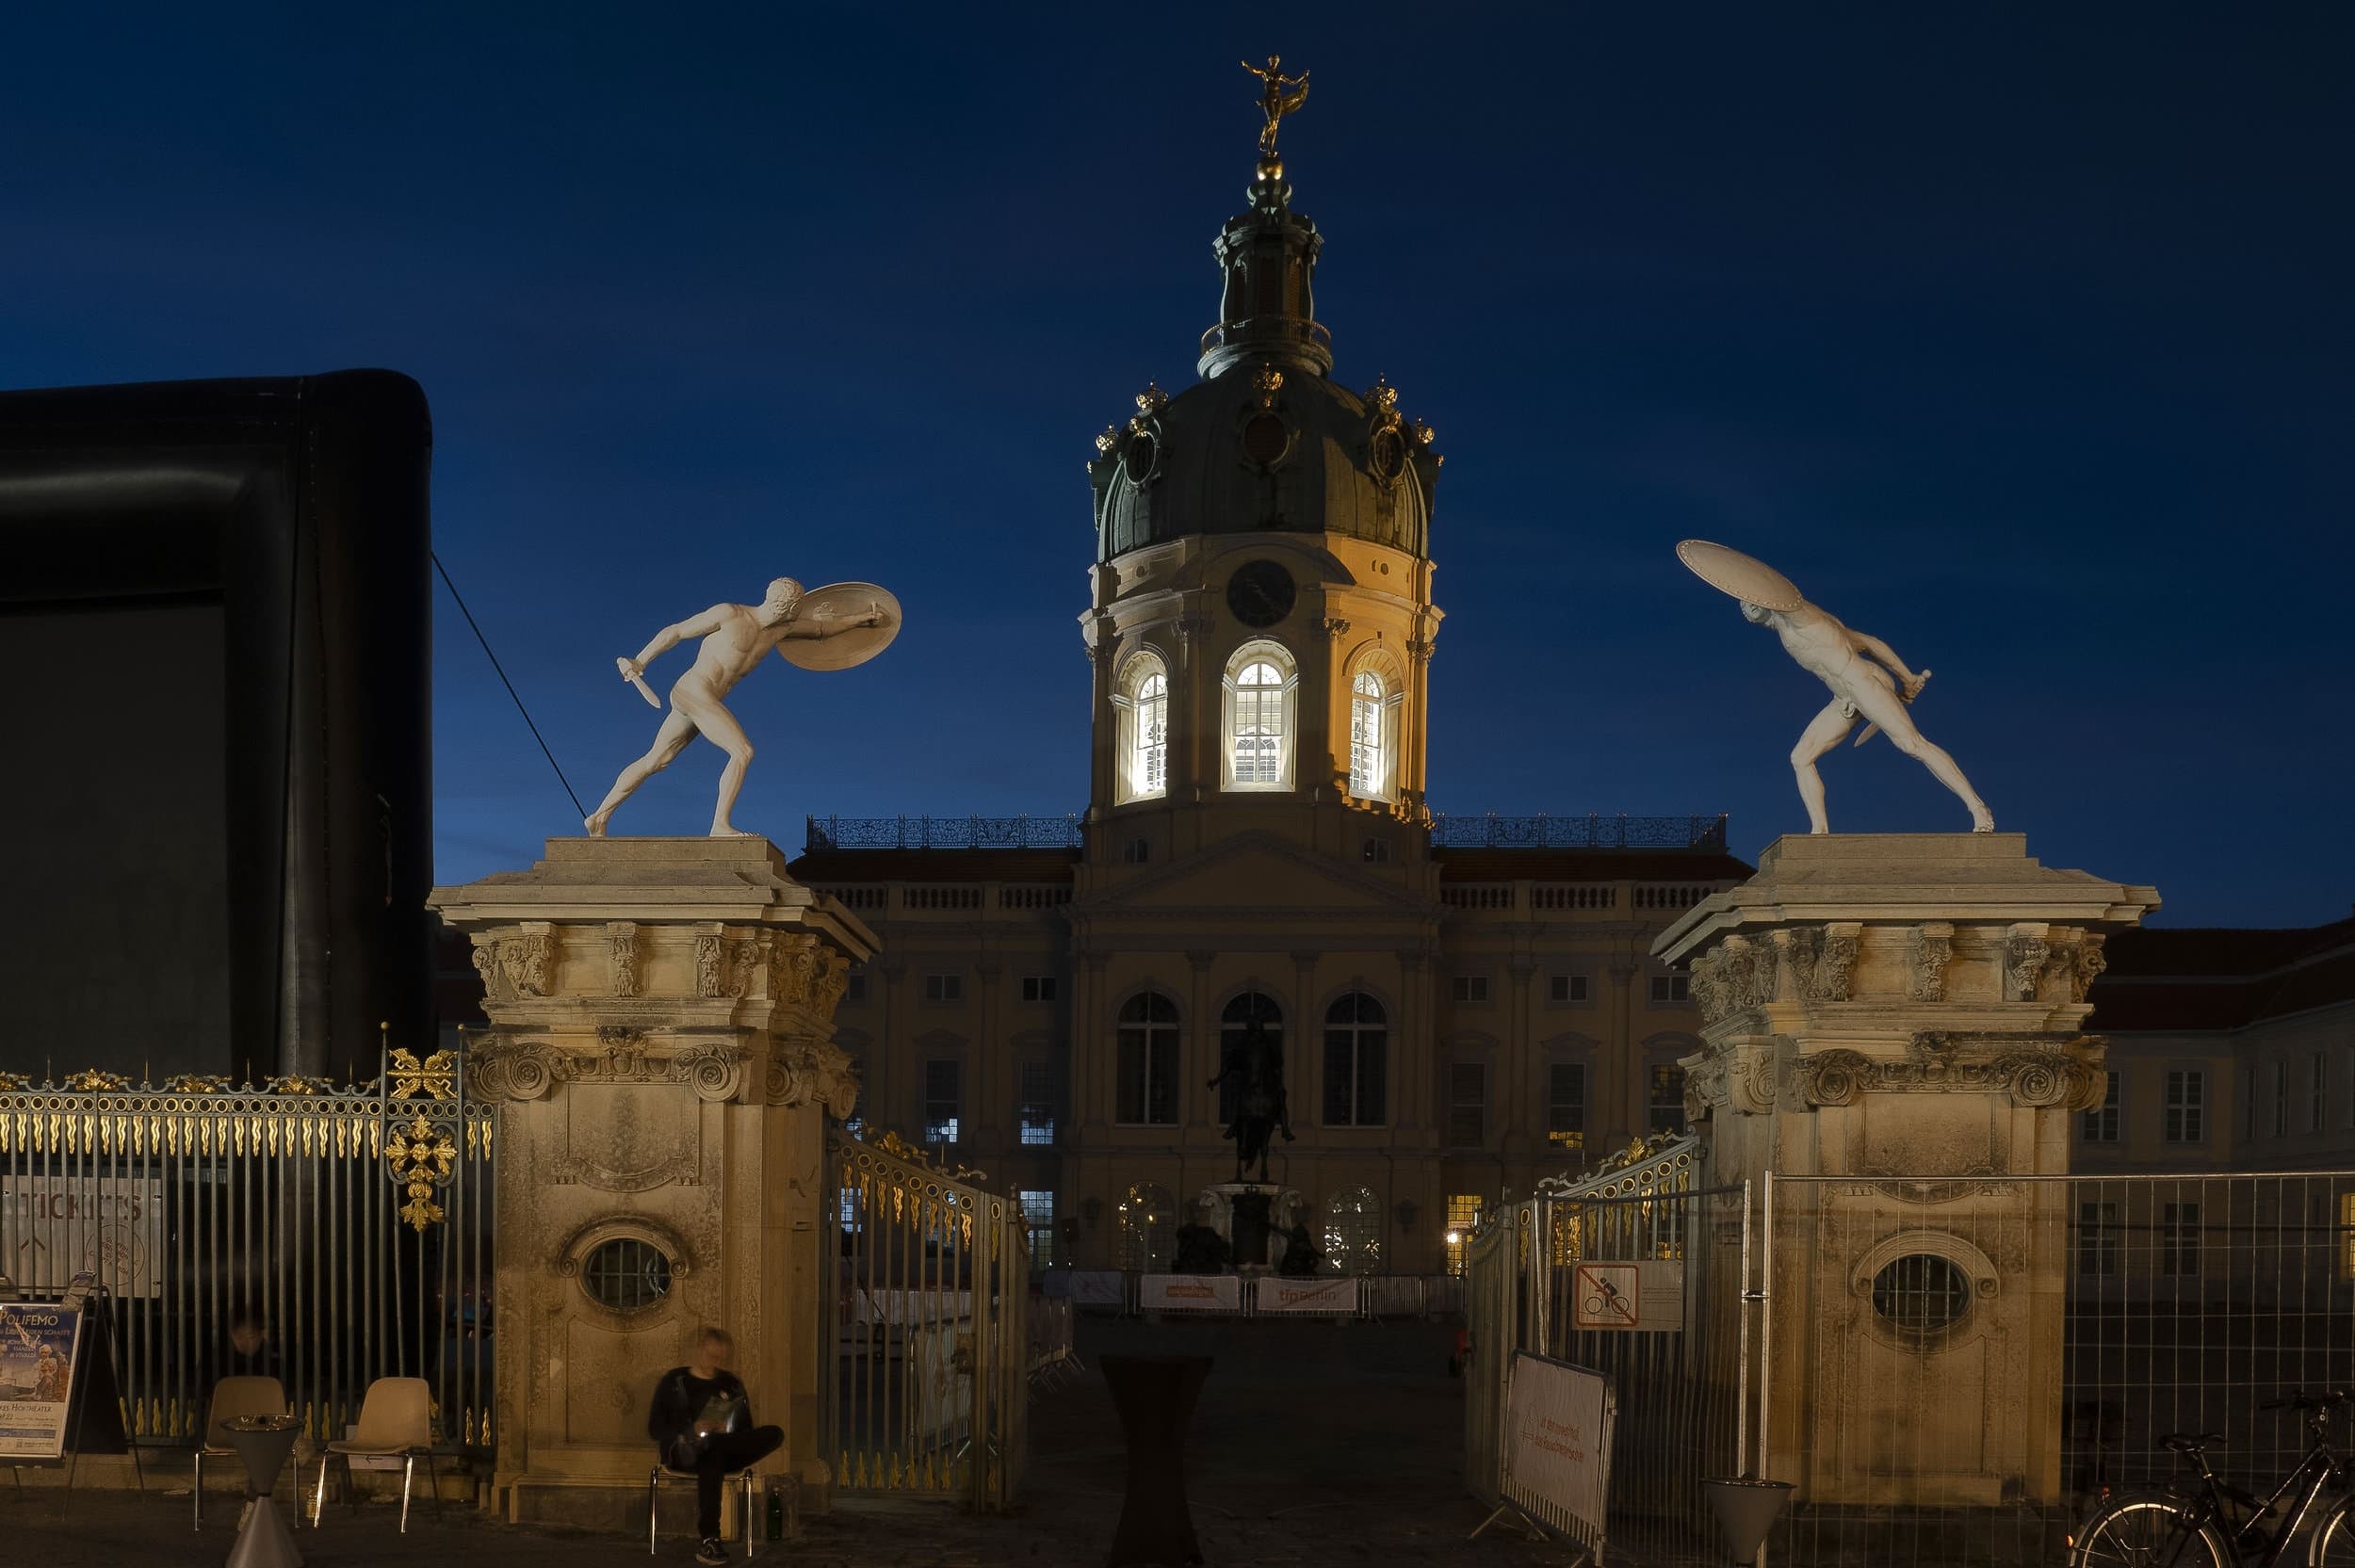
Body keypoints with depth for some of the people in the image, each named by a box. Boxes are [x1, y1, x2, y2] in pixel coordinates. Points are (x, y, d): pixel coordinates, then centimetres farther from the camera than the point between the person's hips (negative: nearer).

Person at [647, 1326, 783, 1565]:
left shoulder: (732, 1384, 17)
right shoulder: (674, 1381, 8)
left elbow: (747, 1431, 14)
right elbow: (655, 1429, 2)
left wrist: (724, 1432, -11)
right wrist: (691, 1430, -16)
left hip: (723, 1454, 3)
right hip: (683, 1453, -3)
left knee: (775, 1434, -23)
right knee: (712, 1460, -42)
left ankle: (704, 1444, -34)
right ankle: (708, 1540, -45)